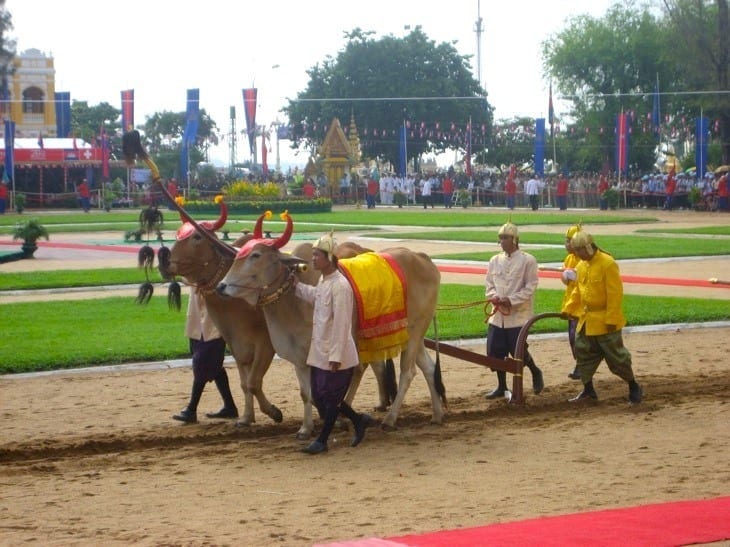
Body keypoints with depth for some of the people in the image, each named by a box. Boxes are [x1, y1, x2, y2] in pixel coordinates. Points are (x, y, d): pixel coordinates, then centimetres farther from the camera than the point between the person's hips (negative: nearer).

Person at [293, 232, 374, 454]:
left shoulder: (340, 285, -19)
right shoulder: (323, 281, 8)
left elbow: (341, 323, -21)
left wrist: (336, 356, -22)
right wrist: (296, 286, 20)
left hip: (336, 355, -9)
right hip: (320, 352, 9)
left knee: (330, 398, 2)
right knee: (319, 396, 14)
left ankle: (322, 441, 11)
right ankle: (359, 421, 28)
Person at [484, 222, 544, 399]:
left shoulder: (527, 260, -7)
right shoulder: (495, 261, 7)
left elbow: (530, 287, -9)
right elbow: (490, 285, 12)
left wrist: (511, 300, -17)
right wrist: (495, 297, -9)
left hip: (518, 315, -5)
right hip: (498, 315, 5)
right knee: (495, 351, 4)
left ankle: (536, 373, 25)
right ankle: (501, 387, 18)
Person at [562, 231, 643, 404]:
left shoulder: (608, 264, -18)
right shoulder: (581, 266, 7)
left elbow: (615, 294, -20)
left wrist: (611, 319, -22)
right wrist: (567, 309, 8)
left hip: (605, 322, -8)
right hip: (586, 321, 8)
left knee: (616, 356, -2)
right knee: (583, 354, 11)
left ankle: (634, 387, 13)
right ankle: (588, 390, 22)